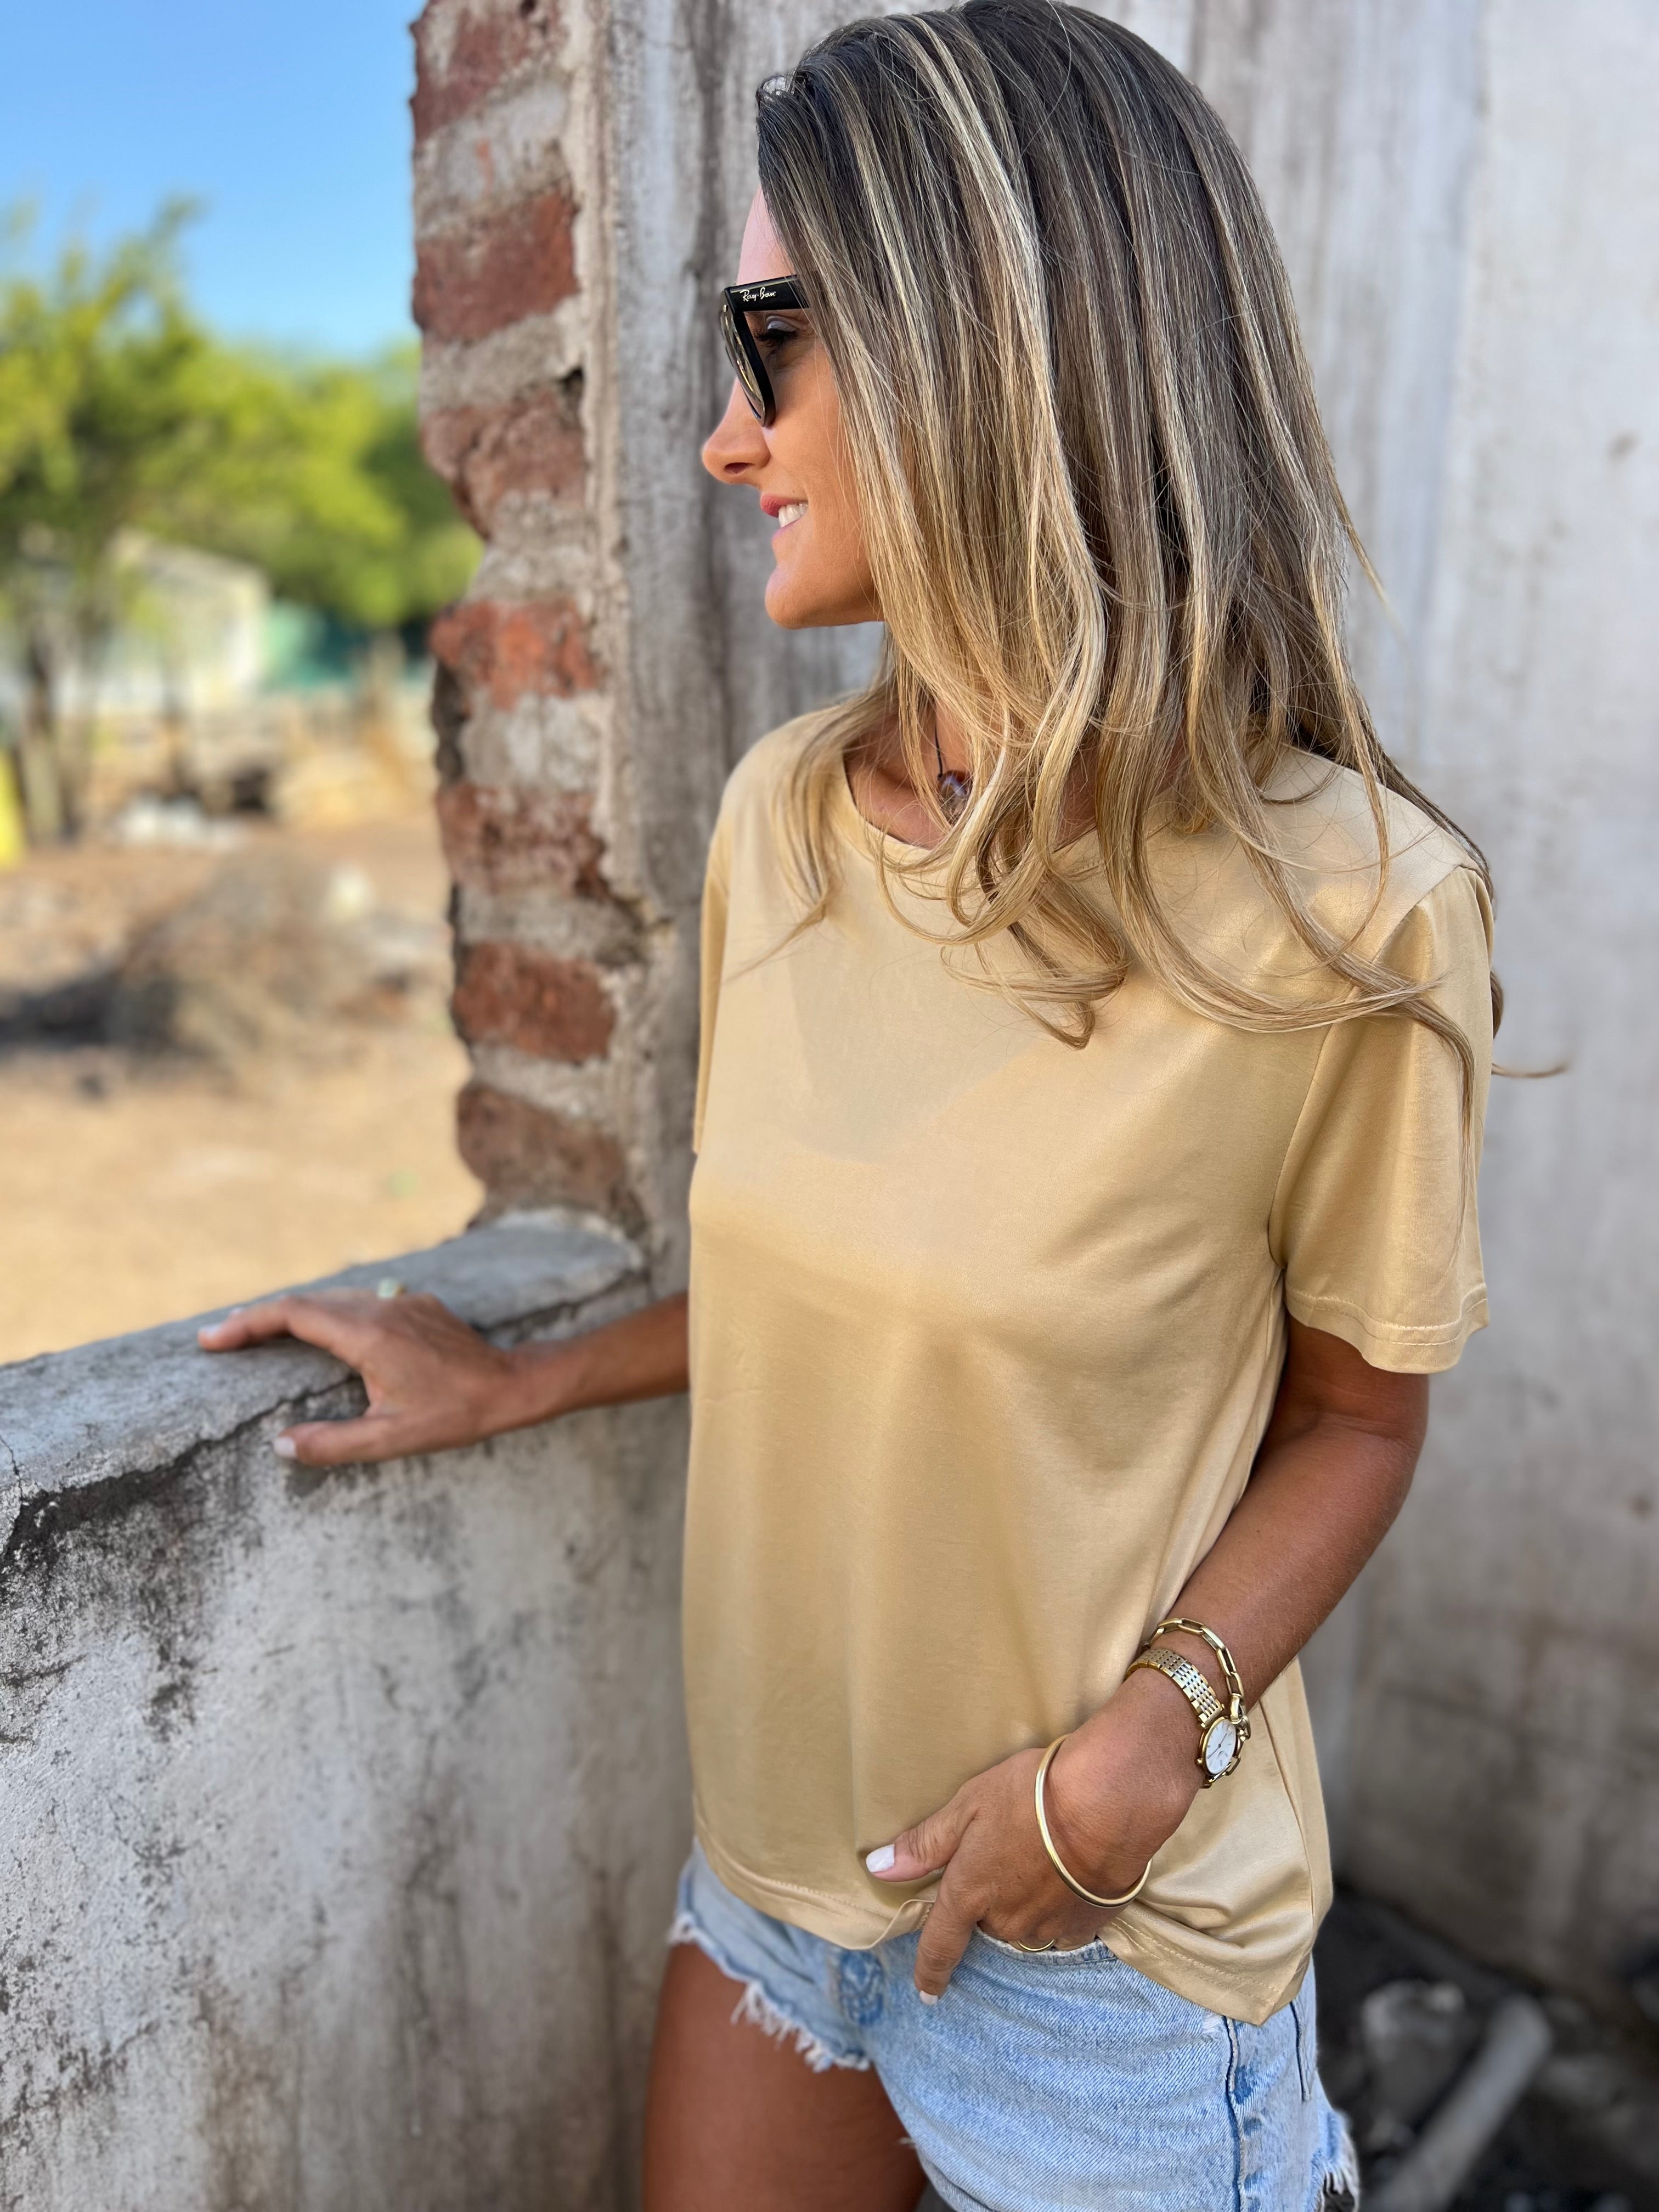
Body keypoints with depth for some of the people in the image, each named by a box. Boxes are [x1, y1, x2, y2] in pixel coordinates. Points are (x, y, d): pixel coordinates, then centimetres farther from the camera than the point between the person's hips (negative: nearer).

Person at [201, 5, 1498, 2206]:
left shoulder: (1343, 908, -20)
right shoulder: (784, 814, -6)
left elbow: (1354, 1413, -8)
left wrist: (1150, 1739, -19)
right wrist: (513, 1384, 5)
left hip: (1109, 1931, -4)